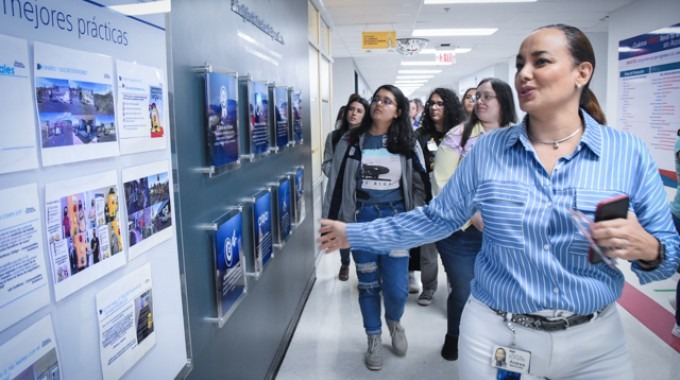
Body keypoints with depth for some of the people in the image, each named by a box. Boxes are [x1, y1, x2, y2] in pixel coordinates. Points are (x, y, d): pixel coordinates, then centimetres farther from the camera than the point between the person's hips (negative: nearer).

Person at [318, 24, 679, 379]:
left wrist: (646, 249, -25)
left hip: (594, 340, 0)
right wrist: (354, 233, 1)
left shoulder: (629, 152, -7)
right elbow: (436, 218, 1)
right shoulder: (487, 150, -5)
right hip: (494, 334, 0)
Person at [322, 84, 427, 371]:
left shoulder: (408, 144, 1)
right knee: (368, 285, 10)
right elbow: (337, 182, 2)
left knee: (397, 288, -1)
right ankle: (374, 339, 32)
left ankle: (394, 322, 34)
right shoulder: (351, 142, 0)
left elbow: (419, 184, 4)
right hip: (361, 220, 0)